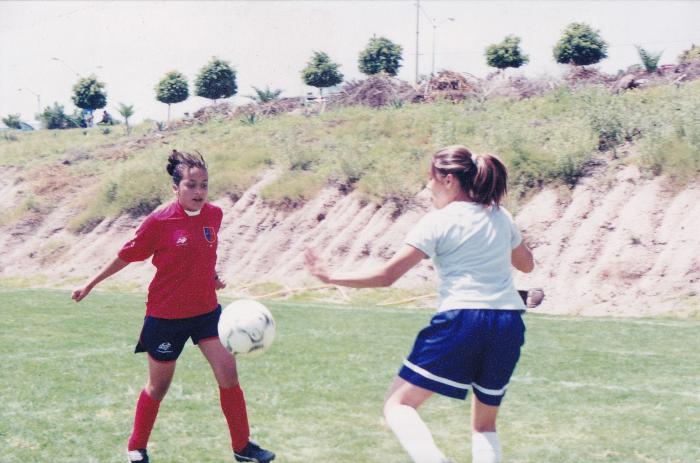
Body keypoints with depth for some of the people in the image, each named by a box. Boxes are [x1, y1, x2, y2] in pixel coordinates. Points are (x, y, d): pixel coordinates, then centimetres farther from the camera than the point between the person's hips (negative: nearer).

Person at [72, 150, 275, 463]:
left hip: (206, 310, 4)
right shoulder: (159, 222, -17)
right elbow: (127, 256, -4)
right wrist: (91, 285, 5)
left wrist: (212, 275, 0)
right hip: (166, 315, -4)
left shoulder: (214, 215, -3)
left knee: (228, 373, -5)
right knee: (159, 385, 9)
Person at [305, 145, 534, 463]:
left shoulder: (438, 222, -3)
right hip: (509, 324, 6)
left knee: (398, 405, 2)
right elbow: (527, 264, 30)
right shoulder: (501, 217, 13)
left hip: (461, 321, -6)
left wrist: (331, 278, 0)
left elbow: (386, 275, -7)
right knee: (485, 423, 20)